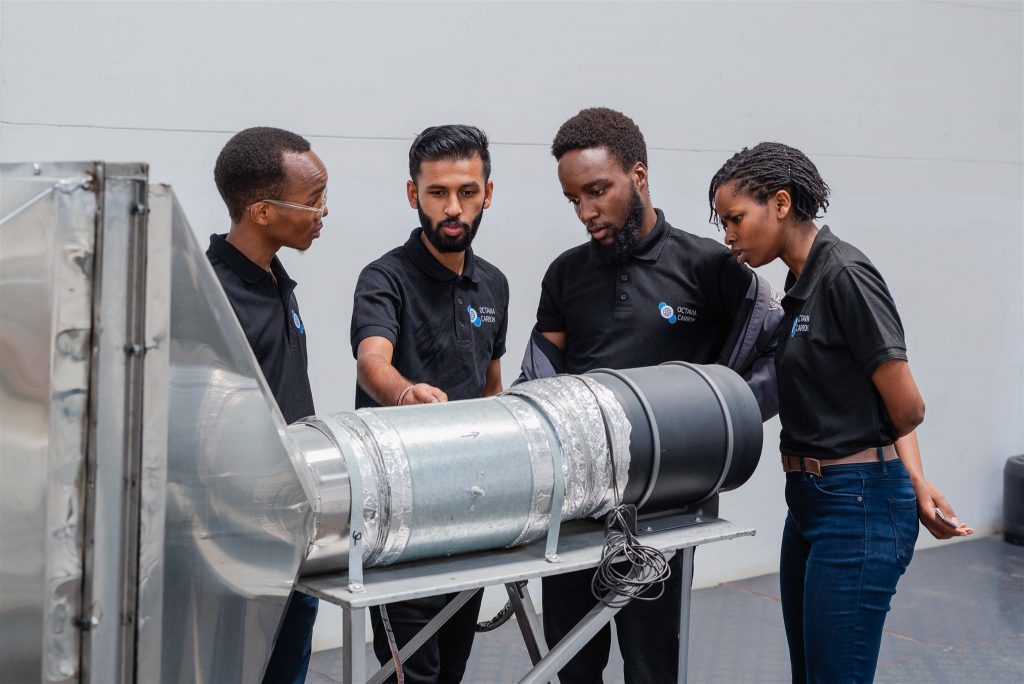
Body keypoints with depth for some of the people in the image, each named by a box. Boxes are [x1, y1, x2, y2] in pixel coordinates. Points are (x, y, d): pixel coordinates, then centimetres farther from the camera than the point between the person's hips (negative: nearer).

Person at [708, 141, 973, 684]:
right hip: (811, 501, 10)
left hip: (859, 507, -9)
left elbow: (907, 408, -16)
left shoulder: (844, 274, -16)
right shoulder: (800, 285, 12)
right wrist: (917, 482, 0)